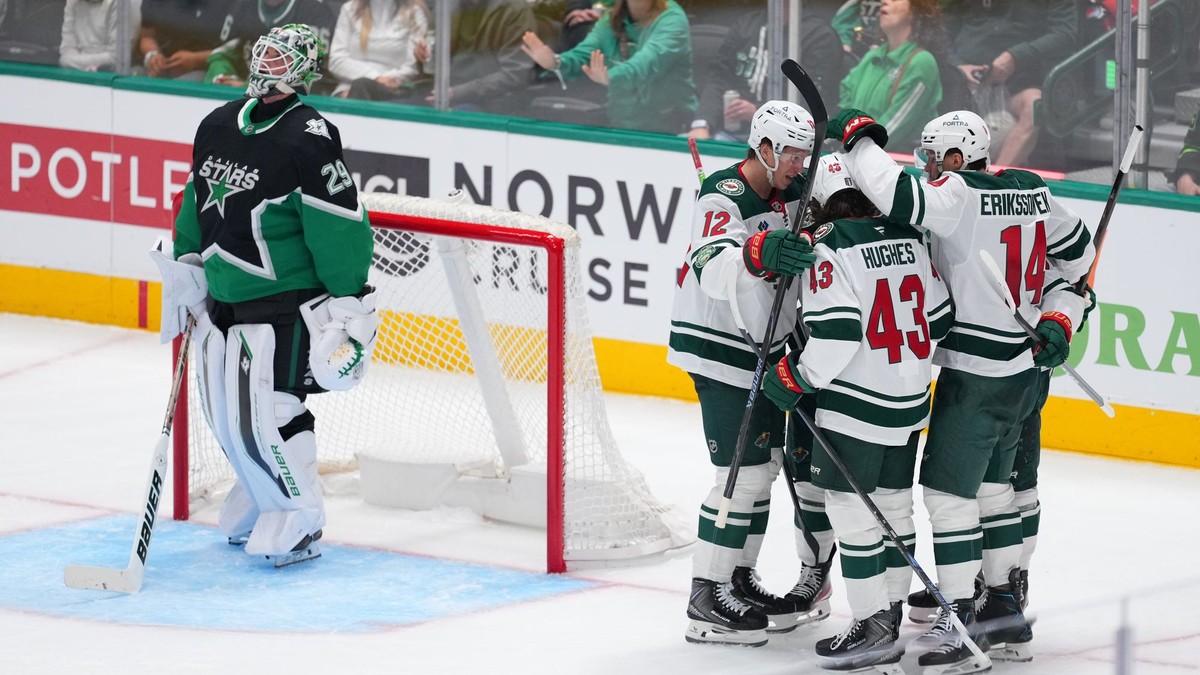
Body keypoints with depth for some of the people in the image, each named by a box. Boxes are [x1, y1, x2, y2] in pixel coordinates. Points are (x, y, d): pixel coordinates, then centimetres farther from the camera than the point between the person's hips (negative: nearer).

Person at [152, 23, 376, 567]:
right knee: (224, 411, 11)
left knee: (267, 411, -11)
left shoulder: (308, 140, -18)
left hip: (285, 303, -8)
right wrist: (185, 269, 22)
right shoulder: (217, 127, 6)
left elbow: (340, 230, -19)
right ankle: (258, 500, 31)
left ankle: (297, 521, 3)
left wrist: (348, 311, -19)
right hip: (225, 298, 8)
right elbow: (198, 200, 21)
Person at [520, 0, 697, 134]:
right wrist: (556, 63, -34)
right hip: (621, 124, 6)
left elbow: (650, 59, -34)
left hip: (666, 129, -6)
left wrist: (610, 78, -54)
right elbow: (583, 55, -10)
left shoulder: (672, 20, -16)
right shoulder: (611, 21, 4)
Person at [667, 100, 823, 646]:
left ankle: (740, 580, 27)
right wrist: (758, 253, -59)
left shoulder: (792, 192, 4)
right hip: (719, 349, -9)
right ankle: (705, 601, -6)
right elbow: (713, 268, -40)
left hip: (766, 348, 9)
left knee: (765, 463, 14)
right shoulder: (723, 198, -22)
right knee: (743, 473, -11)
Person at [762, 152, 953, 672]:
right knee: (892, 506, 16)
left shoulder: (830, 247, -14)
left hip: (855, 404, -8)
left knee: (851, 510, -1)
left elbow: (836, 330, -23)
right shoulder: (908, 239, 7)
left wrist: (795, 376, -10)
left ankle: (873, 627, -2)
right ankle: (890, 616, 23)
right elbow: (939, 318, 12)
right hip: (909, 402, 8)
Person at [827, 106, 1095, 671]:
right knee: (990, 483, 20)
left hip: (974, 373, -9)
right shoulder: (1032, 191, 6)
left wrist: (857, 137, -16)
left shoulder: (960, 195, -19)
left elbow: (895, 194, -31)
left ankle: (957, 621, -3)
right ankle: (1005, 609, 25)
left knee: (948, 488, -3)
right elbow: (1076, 251, 16)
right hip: (1023, 369, 9)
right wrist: (1058, 320, 16)